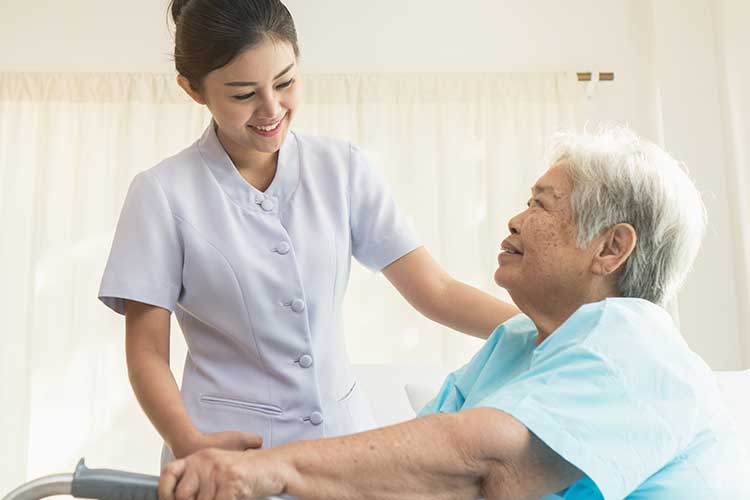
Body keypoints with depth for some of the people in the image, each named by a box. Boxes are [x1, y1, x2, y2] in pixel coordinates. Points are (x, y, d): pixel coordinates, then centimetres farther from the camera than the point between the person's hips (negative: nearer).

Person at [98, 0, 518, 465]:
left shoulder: (343, 167, -3)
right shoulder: (162, 194, -9)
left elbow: (436, 292, -5)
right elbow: (148, 353, -7)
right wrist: (188, 443, -24)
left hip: (342, 428, 3)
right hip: (234, 444, -2)